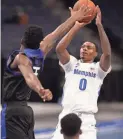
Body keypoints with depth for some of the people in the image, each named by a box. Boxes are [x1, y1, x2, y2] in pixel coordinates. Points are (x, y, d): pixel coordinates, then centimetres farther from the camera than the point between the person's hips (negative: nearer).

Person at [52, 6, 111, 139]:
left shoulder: (98, 68, 9)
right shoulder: (72, 64, 12)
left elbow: (107, 54, -11)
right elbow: (59, 49, -6)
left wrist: (99, 25, -17)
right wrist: (76, 27, -12)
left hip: (87, 119, -1)